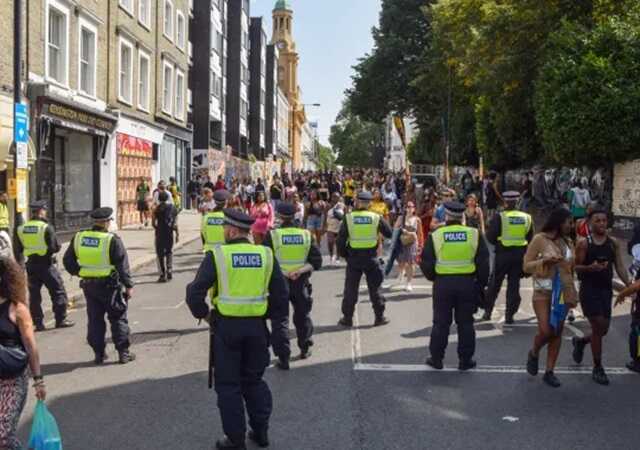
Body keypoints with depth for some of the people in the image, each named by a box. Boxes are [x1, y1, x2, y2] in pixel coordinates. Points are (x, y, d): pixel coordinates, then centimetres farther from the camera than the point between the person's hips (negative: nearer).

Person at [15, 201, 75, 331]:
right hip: (46, 264, -5)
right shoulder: (46, 227, -14)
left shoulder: (22, 229, 2)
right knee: (58, 292, 7)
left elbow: (18, 250, 8)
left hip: (31, 265, 5)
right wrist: (57, 245, 7)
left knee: (34, 295, 11)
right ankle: (61, 320, 8)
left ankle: (38, 323, 13)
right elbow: (55, 247, -15)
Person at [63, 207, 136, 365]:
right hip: (109, 285, -4)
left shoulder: (78, 238, 0)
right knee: (118, 319, 8)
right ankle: (123, 353, 9)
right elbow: (123, 266, -13)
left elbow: (68, 261, 7)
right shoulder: (112, 240, -15)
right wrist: (129, 286, -6)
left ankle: (99, 353, 17)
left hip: (88, 285, 4)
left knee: (95, 319, 14)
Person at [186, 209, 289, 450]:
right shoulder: (266, 255, 1)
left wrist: (203, 313, 6)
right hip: (257, 326, 3)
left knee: (228, 384, 9)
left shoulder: (217, 255, -9)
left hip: (227, 327, -3)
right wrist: (279, 329, 10)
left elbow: (195, 292, -12)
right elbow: (281, 296, 3)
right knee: (254, 379, 20)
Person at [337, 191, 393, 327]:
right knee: (375, 288, 11)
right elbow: (389, 233, 6)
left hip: (353, 257, 0)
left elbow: (340, 239, -5)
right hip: (371, 257, 0)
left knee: (351, 288, 10)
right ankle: (380, 317, 15)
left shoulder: (348, 218, -5)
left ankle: (347, 318, 14)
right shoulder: (376, 218, -4)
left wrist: (342, 253, 9)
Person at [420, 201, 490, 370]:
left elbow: (427, 264, -2)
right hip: (467, 283, 1)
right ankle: (466, 360, 16)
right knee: (465, 323, 11)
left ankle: (436, 359, 17)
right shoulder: (474, 234, -2)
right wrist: (481, 284, 11)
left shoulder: (435, 235, -5)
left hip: (442, 283, -1)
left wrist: (433, 278, 16)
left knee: (441, 322, 10)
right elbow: (483, 264, 1)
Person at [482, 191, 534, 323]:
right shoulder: (527, 218, 3)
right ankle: (509, 315, 8)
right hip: (520, 254, 3)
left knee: (495, 283, 11)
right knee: (514, 285, 9)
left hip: (503, 254, -2)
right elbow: (530, 238, 7)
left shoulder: (499, 217, -9)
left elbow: (490, 237, -10)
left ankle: (487, 311, 16)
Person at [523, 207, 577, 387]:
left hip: (562, 292, 5)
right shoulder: (540, 239, -9)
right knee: (546, 331, -12)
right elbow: (526, 266, -8)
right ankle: (534, 353, 21)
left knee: (557, 332, 5)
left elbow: (571, 268, 16)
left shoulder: (567, 242, 6)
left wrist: (572, 293, 8)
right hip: (543, 291, -5)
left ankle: (549, 372, 15)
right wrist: (545, 260, -24)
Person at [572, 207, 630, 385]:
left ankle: (580, 342, 42)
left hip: (606, 290, 5)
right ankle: (598, 368, 8)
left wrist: (630, 286, -4)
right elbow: (575, 267, -7)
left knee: (603, 329, 10)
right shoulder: (584, 243, -8)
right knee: (598, 327, -7)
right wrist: (590, 268, -27)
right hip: (589, 290, -5)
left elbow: (619, 267, 6)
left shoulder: (613, 243, 5)